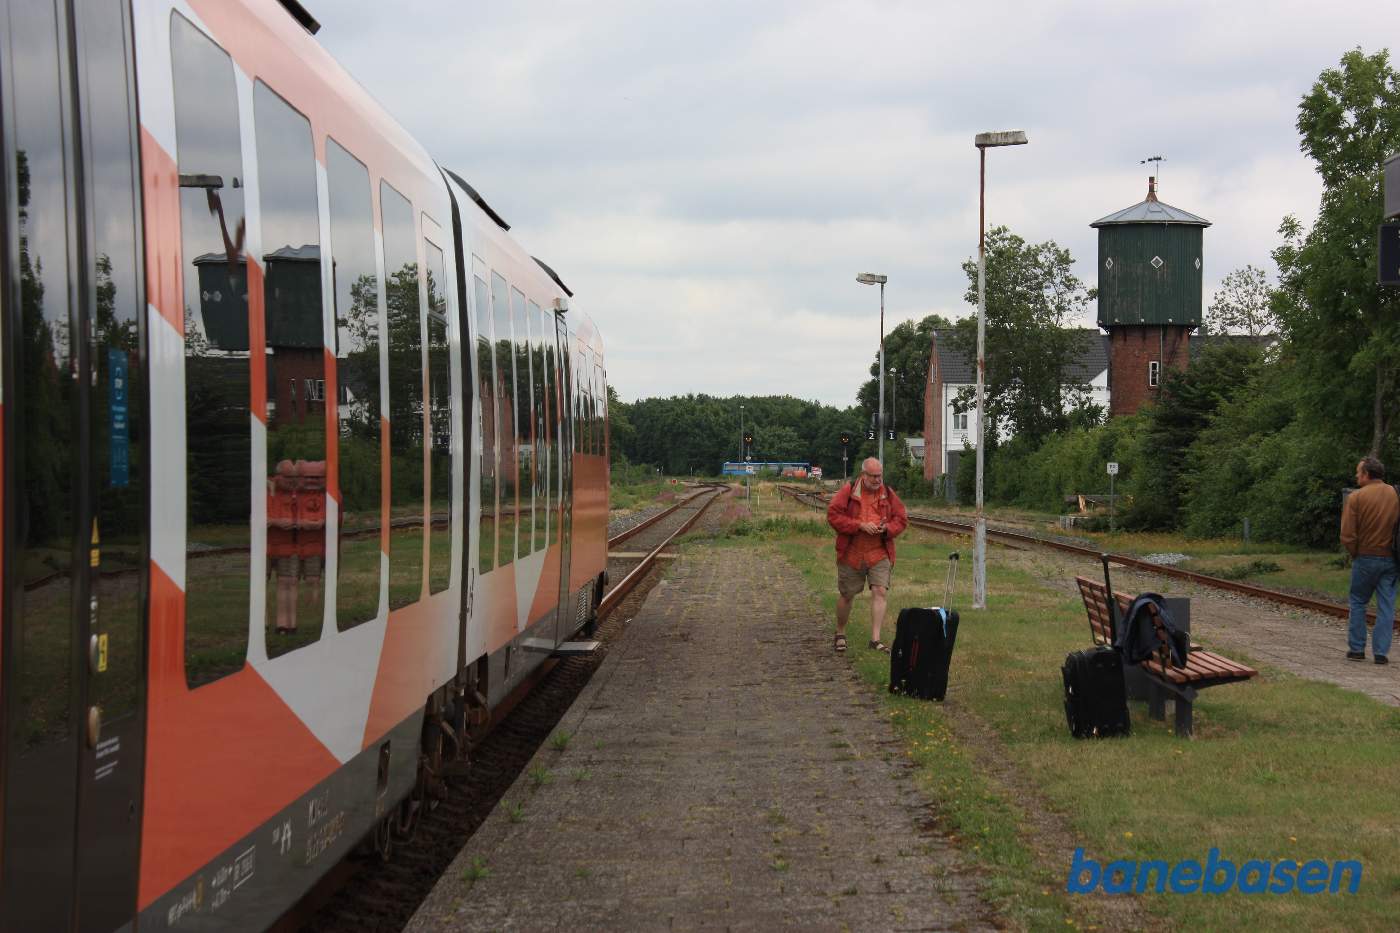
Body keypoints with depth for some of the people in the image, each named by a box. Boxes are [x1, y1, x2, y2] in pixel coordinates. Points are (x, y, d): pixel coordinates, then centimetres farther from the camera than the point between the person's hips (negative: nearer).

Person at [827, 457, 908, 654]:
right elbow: (833, 515, -11)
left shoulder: (888, 494, 5)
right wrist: (860, 526, -18)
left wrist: (886, 528, -12)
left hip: (879, 554, 2)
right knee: (846, 594, 9)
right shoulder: (848, 491, -5)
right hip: (851, 554, -1)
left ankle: (875, 639, -11)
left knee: (880, 591, -12)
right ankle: (840, 634, 29)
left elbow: (902, 519, 9)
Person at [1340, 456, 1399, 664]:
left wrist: (1355, 554, 2)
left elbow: (1347, 535, -12)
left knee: (1358, 602, 12)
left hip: (1366, 558, -3)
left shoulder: (1355, 498, -11)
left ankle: (1357, 648, 13)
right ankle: (1381, 652, 4)